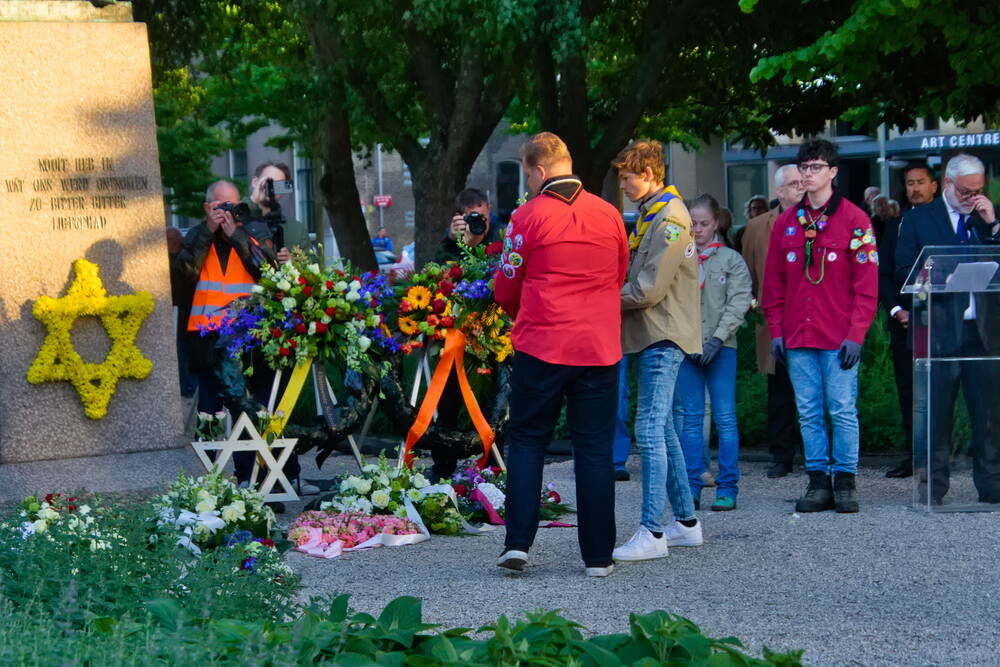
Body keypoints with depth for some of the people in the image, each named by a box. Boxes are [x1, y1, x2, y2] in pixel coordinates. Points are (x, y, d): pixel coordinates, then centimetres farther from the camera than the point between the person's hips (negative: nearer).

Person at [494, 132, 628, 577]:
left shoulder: (529, 216, -6)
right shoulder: (609, 215, 4)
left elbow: (505, 290, 2)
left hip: (541, 347, -2)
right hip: (599, 348, 2)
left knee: (527, 440, 10)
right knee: (595, 449, 6)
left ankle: (518, 543, 2)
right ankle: (598, 556, 7)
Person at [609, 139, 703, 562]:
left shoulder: (670, 218, -14)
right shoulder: (650, 214, 18)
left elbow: (649, 289, -19)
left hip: (663, 338, -10)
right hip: (653, 337, 10)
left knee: (650, 430, -13)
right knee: (662, 429, 13)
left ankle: (652, 532, -14)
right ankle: (686, 522, 19)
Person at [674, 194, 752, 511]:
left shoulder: (732, 260, 5)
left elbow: (738, 303, -3)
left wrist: (717, 339, -13)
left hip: (720, 347, -2)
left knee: (725, 418, -2)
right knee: (690, 418, 3)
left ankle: (727, 488, 2)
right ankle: (692, 486, 7)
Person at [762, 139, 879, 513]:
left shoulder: (854, 220, 0)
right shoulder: (786, 223, 11)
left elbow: (866, 283, -4)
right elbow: (773, 282, 13)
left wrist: (856, 334, -10)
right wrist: (776, 330, 5)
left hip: (839, 338, -4)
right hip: (797, 338, 4)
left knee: (843, 410, -4)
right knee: (809, 412, 5)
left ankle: (845, 483, 3)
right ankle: (818, 482, 9)